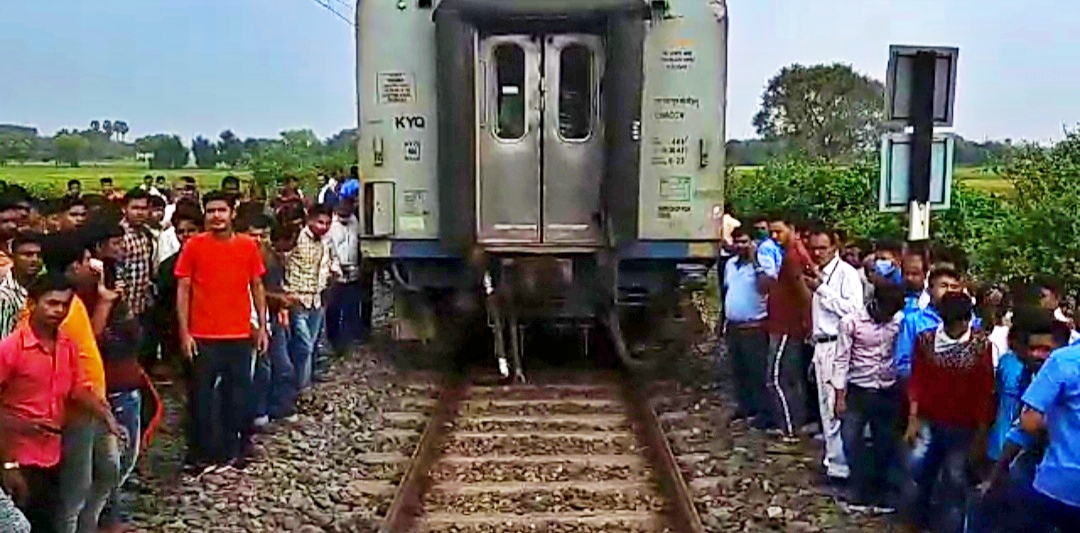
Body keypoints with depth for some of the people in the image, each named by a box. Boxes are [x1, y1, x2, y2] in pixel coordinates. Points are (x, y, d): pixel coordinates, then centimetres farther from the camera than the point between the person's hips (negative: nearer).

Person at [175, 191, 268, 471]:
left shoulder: (248, 246, 2)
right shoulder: (194, 246, -3)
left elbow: (257, 287, 9)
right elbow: (183, 289, -2)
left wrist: (262, 326, 5)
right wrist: (184, 332, -7)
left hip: (240, 335, 2)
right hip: (203, 336, -2)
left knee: (237, 394, 9)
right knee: (202, 395, 5)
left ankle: (233, 450, 22)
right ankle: (204, 453, 17)